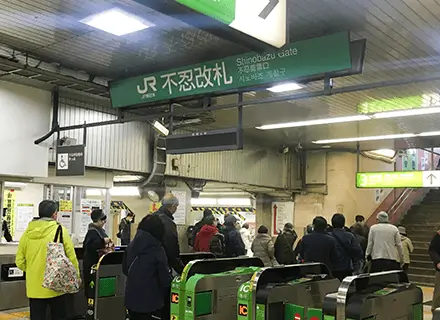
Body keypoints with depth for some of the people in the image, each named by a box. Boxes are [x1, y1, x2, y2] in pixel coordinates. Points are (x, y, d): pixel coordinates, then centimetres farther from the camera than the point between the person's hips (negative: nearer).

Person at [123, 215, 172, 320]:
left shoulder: (131, 245, 2)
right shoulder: (158, 250, -15)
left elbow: (125, 269, 12)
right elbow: (164, 278, -12)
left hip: (131, 296, 5)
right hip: (149, 299, -5)